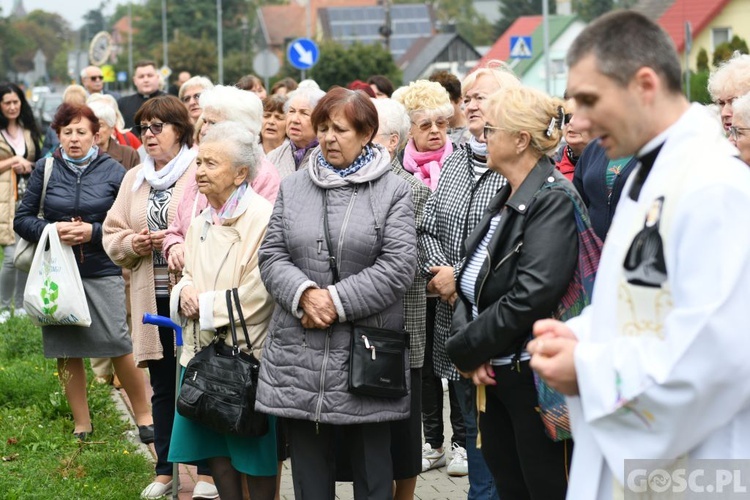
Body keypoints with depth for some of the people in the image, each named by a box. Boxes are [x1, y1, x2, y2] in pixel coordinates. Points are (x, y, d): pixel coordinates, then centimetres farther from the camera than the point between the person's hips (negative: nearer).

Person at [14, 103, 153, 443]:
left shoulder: (113, 171, 0)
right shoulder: (46, 169, 3)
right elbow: (22, 219, 5)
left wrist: (93, 232, -16)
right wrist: (51, 230, -12)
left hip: (103, 272, -2)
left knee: (119, 344, -7)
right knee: (66, 350, 8)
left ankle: (143, 416, 10)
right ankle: (81, 425, 20)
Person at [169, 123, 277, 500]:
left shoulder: (263, 218, -15)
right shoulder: (201, 222, 11)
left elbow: (256, 294, -19)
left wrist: (204, 304, -9)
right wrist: (185, 291, -3)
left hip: (247, 355, -7)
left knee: (254, 461, 3)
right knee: (216, 454, 12)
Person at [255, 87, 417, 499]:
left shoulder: (392, 192, 1)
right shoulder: (292, 188, 11)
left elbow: (399, 264, -8)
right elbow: (272, 256, 6)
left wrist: (338, 301, -14)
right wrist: (305, 294, -13)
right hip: (300, 356, 3)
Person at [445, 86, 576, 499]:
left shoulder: (551, 201, -15)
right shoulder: (505, 199, 13)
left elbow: (530, 298, -24)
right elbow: (471, 282, 11)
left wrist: (464, 348, -14)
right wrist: (470, 351, -7)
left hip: (532, 374, -9)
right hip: (493, 373, 9)